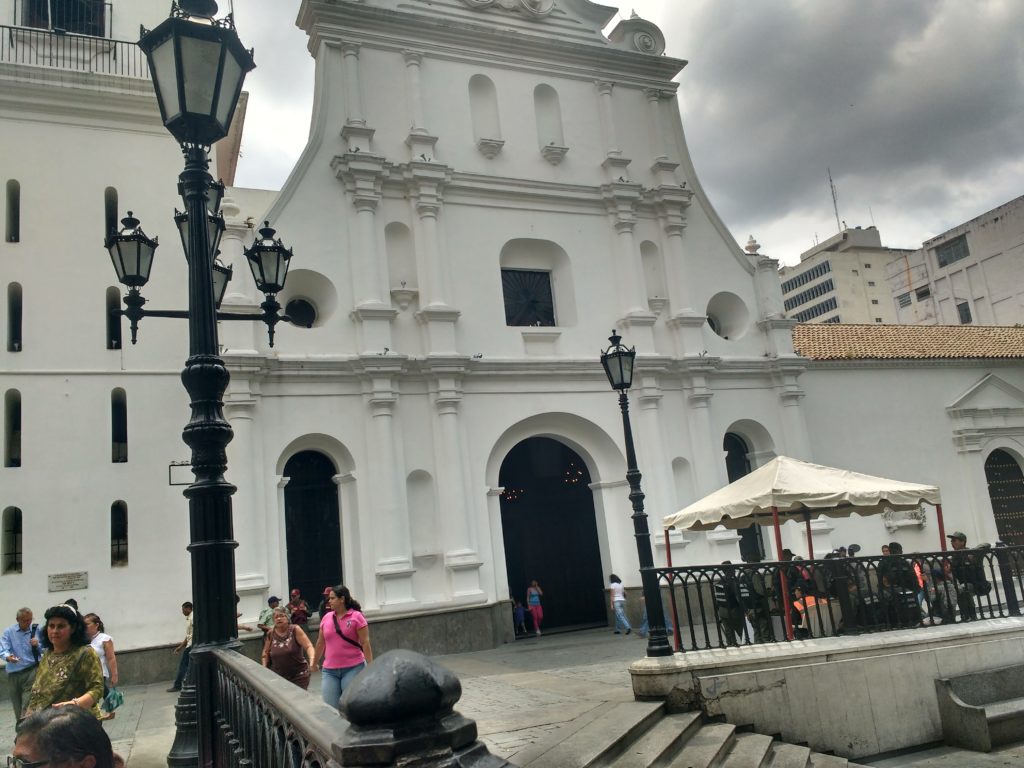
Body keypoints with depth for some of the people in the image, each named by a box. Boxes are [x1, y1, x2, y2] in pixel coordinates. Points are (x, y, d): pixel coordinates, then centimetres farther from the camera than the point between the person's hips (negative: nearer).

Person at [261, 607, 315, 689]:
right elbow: (266, 652, 17)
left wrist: (312, 661, -31)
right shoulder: (271, 634, 1)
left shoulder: (295, 630, -7)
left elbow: (308, 646, -14)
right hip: (279, 678, 2)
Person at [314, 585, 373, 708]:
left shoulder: (357, 617, -6)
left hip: (353, 668, -4)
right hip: (329, 670, 4)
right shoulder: (326, 618, 7)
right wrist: (314, 663, 24)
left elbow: (365, 643, -8)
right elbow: (320, 643, 17)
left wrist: (370, 666, -11)